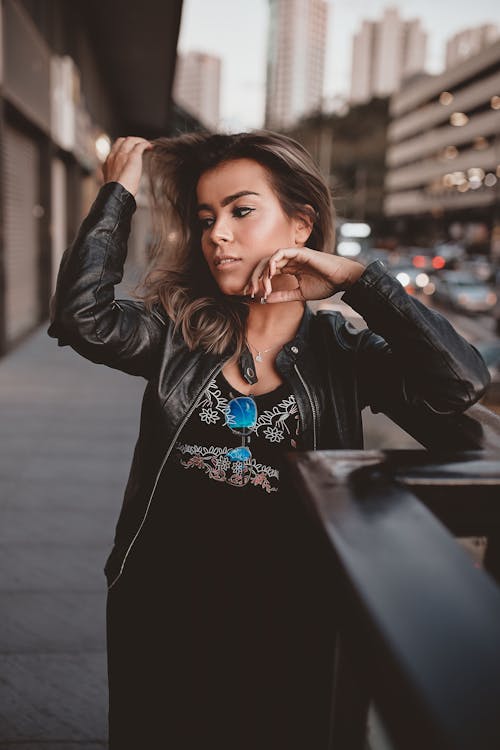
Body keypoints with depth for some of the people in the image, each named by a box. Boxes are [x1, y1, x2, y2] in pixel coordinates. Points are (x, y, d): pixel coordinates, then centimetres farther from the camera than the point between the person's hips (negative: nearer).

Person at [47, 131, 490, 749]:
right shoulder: (178, 337, -2)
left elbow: (461, 384, -21)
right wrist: (119, 190, -11)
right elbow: (83, 318, -18)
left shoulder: (343, 355, -6)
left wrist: (357, 277, -18)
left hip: (287, 626, -1)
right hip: (161, 621, 2)